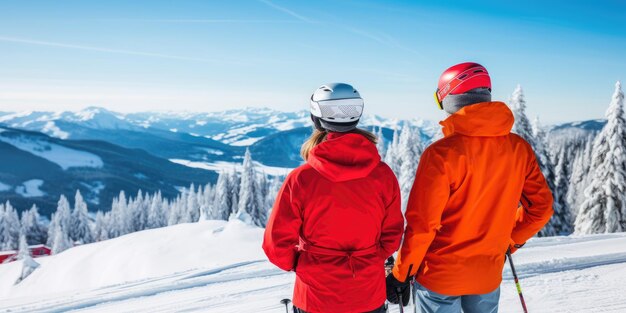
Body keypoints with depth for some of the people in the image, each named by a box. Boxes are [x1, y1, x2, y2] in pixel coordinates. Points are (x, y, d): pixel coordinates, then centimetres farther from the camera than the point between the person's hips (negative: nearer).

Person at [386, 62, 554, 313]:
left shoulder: (441, 153, -21)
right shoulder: (519, 148, -5)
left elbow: (422, 224, -19)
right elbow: (541, 206, 4)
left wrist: (401, 275, -8)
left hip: (439, 276, -4)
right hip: (488, 276, 5)